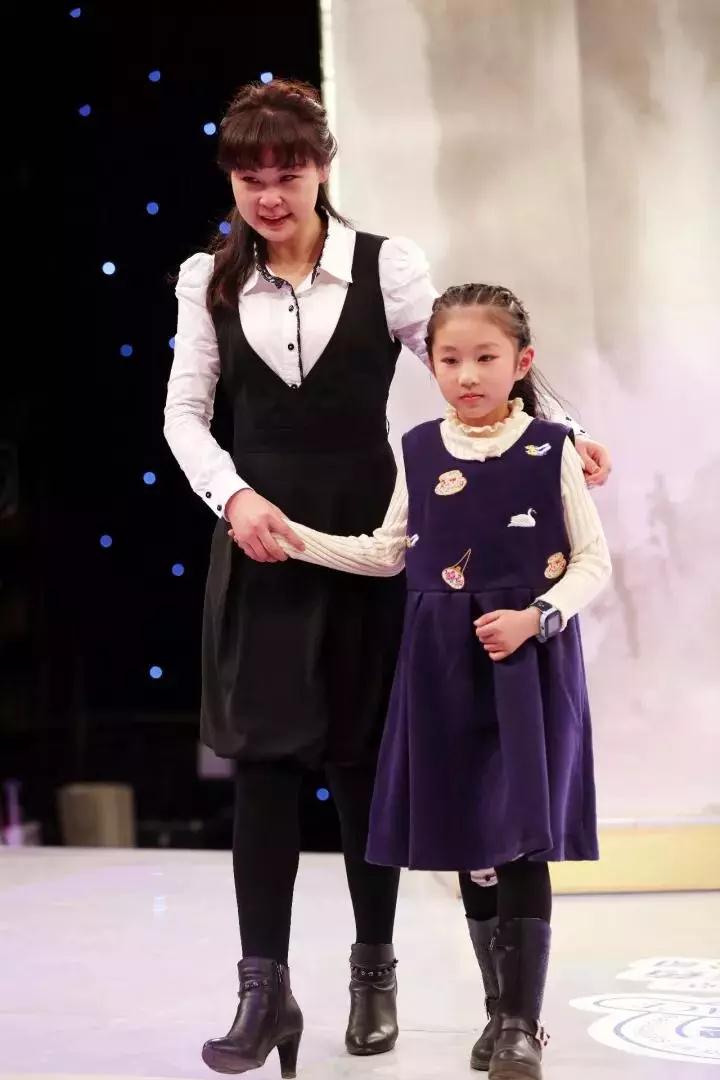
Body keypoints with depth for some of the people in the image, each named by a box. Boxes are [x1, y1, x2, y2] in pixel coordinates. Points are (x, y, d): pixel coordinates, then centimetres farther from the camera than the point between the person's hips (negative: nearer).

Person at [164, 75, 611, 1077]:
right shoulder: (210, 279, 4)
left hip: (365, 537, -1)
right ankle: (265, 992, 9)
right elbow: (184, 412, 6)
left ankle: (375, 970, 25)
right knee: (262, 759, 0)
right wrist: (232, 496, -11)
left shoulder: (386, 265, -4)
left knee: (363, 758, 7)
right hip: (259, 541, 2)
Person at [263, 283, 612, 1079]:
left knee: (523, 840, -5)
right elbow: (389, 554, 14)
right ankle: (500, 1011, 24)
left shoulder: (551, 448, -5)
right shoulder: (419, 450, 4)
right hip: (447, 659, 3)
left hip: (532, 662, -3)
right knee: (468, 837, 9)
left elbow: (593, 561, -1)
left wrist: (536, 619, -15)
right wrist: (299, 539, 5)